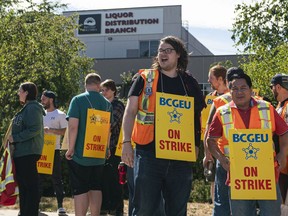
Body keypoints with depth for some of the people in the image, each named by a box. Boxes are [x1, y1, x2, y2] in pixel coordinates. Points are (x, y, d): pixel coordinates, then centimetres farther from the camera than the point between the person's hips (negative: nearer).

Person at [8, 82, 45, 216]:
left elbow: (35, 129, -21)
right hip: (21, 152, 10)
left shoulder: (32, 108, -11)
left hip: (28, 152, -10)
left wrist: (15, 138, -17)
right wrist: (13, 138, 11)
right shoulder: (26, 108, 19)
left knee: (30, 184, -6)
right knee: (22, 184, 14)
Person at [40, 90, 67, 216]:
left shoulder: (60, 115, 0)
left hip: (54, 150, -5)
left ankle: (60, 205, 2)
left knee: (56, 178, -2)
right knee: (38, 178, 6)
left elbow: (66, 131, -7)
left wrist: (51, 130, -18)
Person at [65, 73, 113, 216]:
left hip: (80, 154, -4)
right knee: (96, 188, 13)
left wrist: (70, 148, -9)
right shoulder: (107, 103, 6)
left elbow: (73, 126, -16)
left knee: (80, 191, -1)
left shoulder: (78, 100, -8)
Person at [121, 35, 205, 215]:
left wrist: (196, 147, 6)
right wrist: (126, 142, -13)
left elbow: (197, 116, 16)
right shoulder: (145, 79, 5)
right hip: (149, 154, -2)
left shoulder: (189, 83, 11)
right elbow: (130, 111, -1)